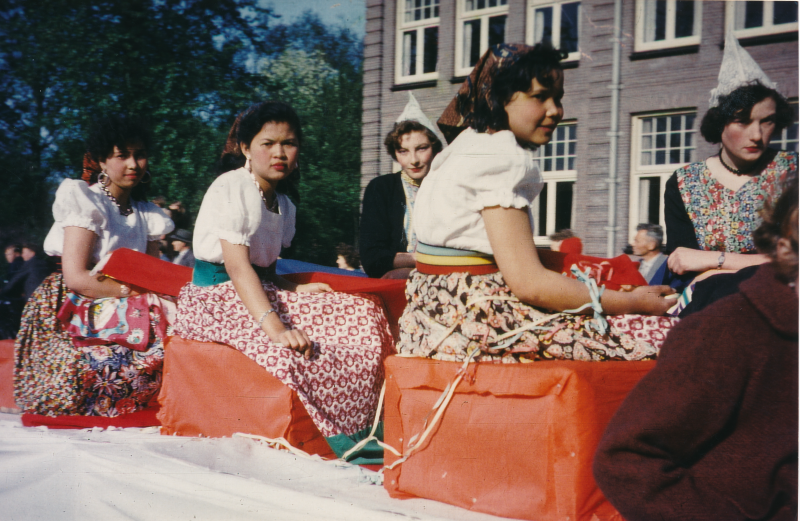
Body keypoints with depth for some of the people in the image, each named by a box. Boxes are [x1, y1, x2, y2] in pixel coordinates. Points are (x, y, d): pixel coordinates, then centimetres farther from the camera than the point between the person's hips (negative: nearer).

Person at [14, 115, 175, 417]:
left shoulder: (146, 214, 16)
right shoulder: (85, 200, -4)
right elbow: (76, 277, -14)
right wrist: (135, 292, -19)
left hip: (116, 311, 7)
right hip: (72, 311, -7)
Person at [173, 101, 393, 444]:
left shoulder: (283, 205, 13)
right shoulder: (231, 190, -14)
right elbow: (237, 265, -24)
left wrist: (297, 290, -5)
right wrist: (275, 327, -36)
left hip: (259, 292, 9)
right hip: (215, 298, -8)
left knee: (364, 315, -9)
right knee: (282, 353, -38)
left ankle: (356, 427, -8)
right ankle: (324, 438, -16)